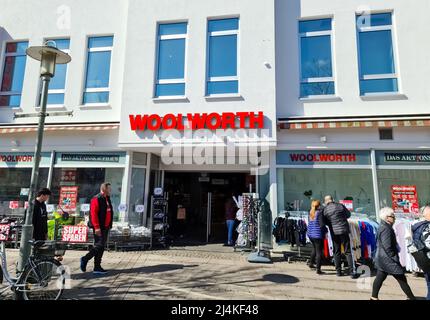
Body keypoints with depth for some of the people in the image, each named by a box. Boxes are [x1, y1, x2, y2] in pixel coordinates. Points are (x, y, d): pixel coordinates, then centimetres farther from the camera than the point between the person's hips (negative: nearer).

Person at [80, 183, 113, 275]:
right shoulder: (96, 199, -13)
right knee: (99, 245, -8)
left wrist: (109, 226, 19)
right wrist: (96, 227, -23)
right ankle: (85, 259, 10)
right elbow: (93, 214, -19)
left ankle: (97, 267, 17)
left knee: (101, 247, 11)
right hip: (99, 228, -9)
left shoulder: (107, 199, 16)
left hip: (105, 227, 9)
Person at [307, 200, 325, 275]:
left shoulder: (310, 213, 7)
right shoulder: (319, 213, -14)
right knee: (319, 252, 1)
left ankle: (311, 263, 38)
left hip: (310, 234, 7)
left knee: (314, 249, 26)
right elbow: (321, 224, -17)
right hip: (318, 235, -7)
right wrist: (325, 231, -2)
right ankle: (318, 269, 4)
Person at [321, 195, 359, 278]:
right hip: (344, 230, -1)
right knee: (348, 252, 4)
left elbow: (325, 222, 3)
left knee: (336, 252, 13)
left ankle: (338, 271, 17)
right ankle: (352, 272, 2)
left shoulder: (325, 210, -4)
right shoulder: (340, 206, -5)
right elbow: (348, 214, 9)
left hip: (334, 232, 1)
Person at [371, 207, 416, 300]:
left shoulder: (383, 227, 10)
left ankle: (374, 297, 21)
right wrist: (395, 258, -16)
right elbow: (387, 247, -23)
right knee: (401, 278, 3)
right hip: (388, 259, -10)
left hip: (382, 258, 10)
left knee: (380, 277, 15)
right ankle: (411, 297, 16)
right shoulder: (386, 229, -21)